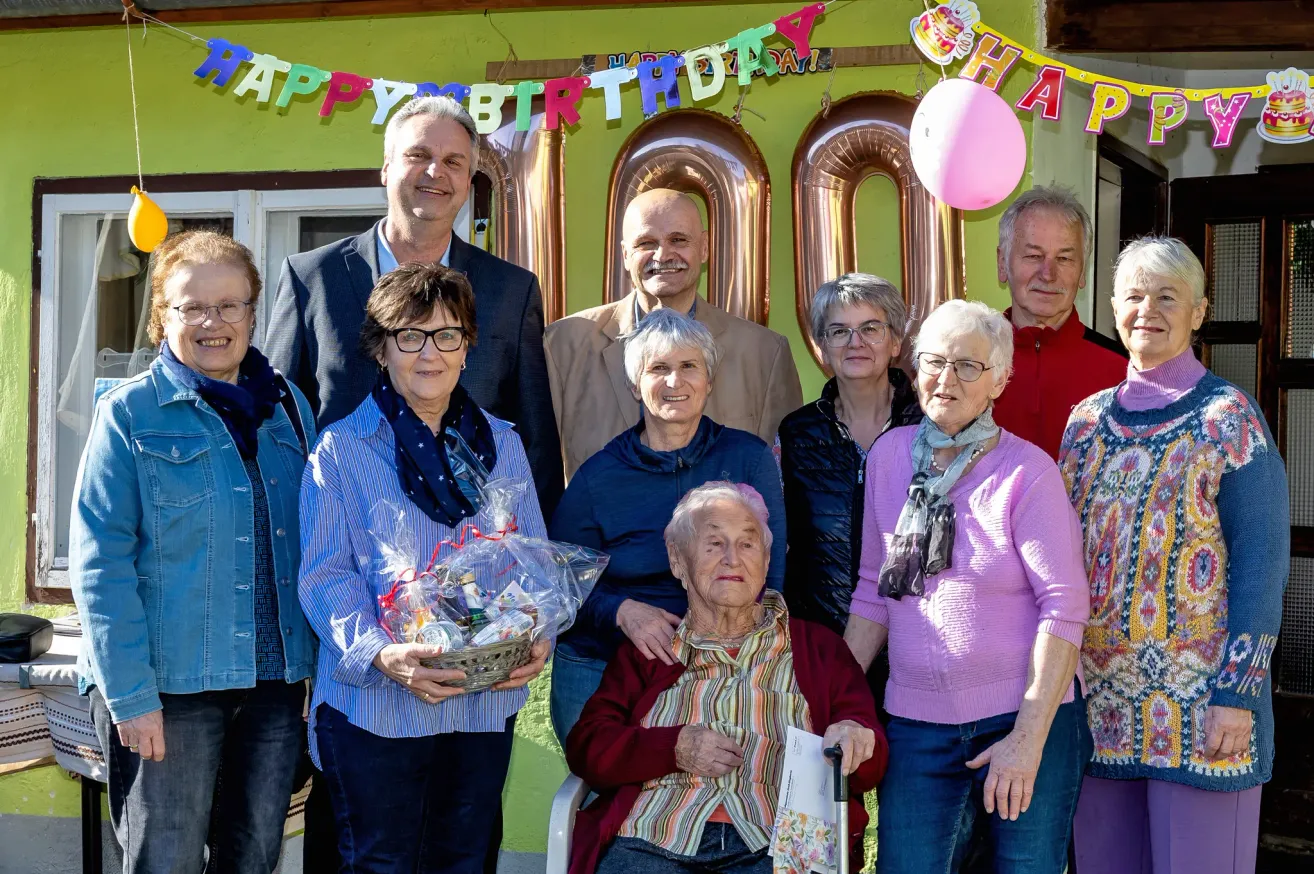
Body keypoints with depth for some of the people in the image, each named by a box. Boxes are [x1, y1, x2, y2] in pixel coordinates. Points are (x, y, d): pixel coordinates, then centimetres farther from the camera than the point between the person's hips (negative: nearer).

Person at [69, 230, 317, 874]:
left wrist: (310, 663, 7)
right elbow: (99, 562, -9)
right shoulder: (129, 413, -5)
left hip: (275, 679, 4)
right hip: (166, 685, -4)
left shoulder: (290, 407, 9)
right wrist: (129, 693, -15)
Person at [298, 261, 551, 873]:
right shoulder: (341, 449, -1)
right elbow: (324, 575, -7)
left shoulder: (502, 445, 11)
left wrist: (538, 639, -10)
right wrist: (381, 653, -24)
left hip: (486, 704, 4)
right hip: (375, 704, -3)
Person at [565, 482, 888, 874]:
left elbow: (871, 765, 13)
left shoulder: (819, 648, 20)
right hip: (653, 839, 1)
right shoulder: (647, 650, 21)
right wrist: (674, 748, -6)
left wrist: (854, 738, -12)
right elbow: (585, 746, 11)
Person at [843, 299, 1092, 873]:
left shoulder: (1027, 471, -8)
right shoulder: (889, 455, 5)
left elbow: (1064, 606, -11)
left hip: (1025, 720, -3)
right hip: (916, 725, 3)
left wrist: (1029, 740, -16)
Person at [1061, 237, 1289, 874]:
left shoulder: (1228, 418, -5)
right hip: (1099, 695, 5)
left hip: (1199, 699, -5)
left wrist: (1239, 692, -14)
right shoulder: (1087, 420, 9)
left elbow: (1261, 563, -9)